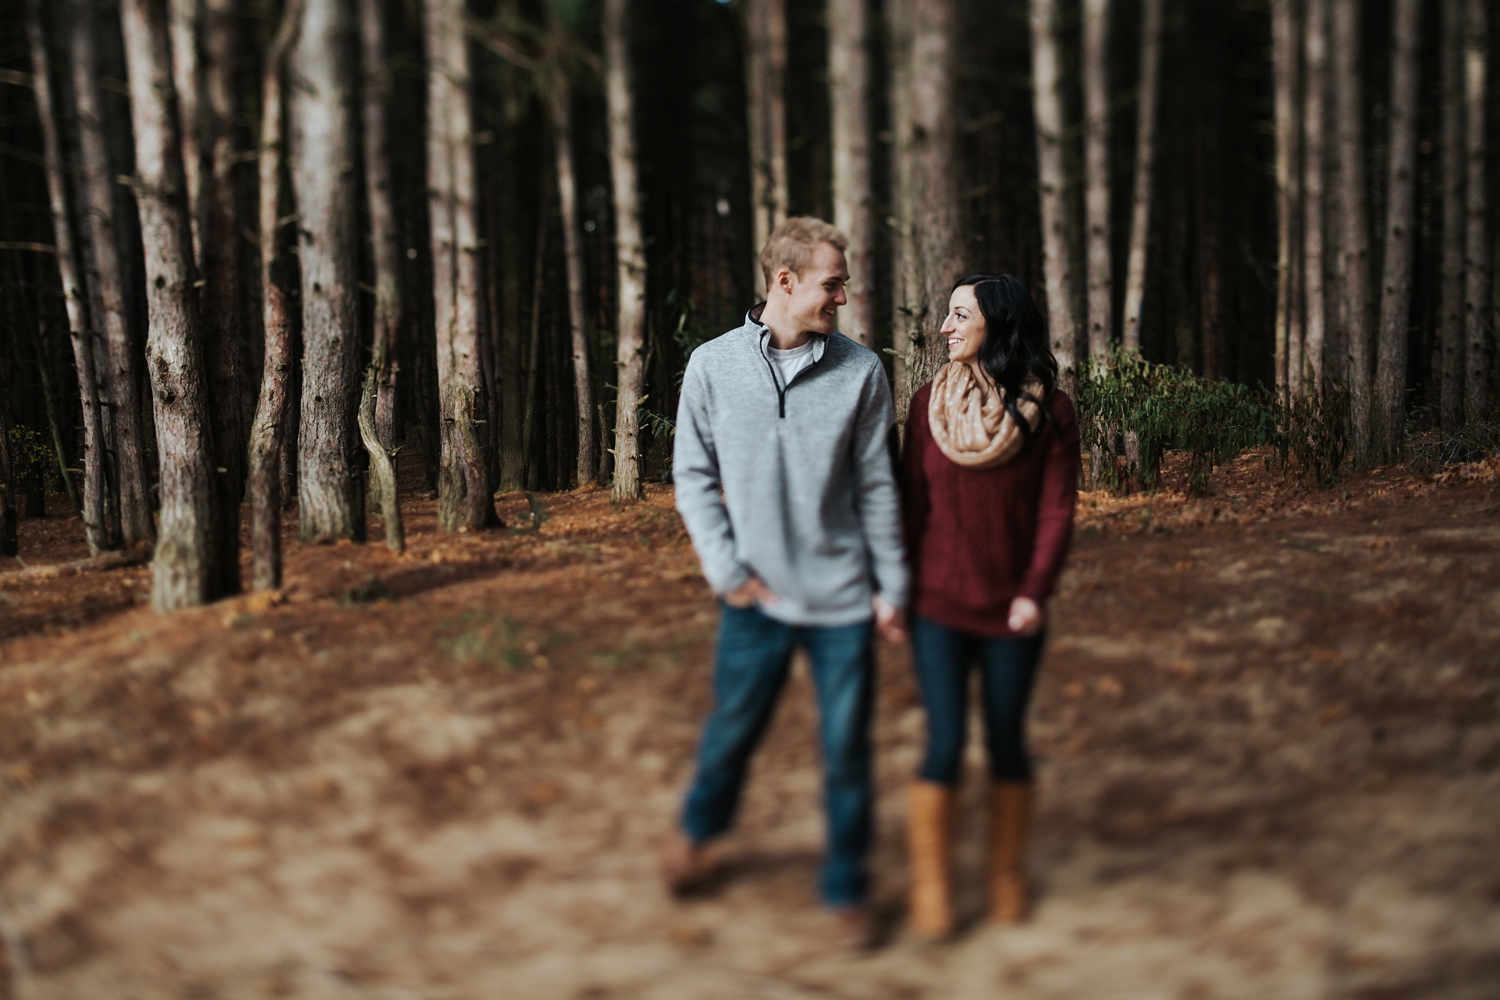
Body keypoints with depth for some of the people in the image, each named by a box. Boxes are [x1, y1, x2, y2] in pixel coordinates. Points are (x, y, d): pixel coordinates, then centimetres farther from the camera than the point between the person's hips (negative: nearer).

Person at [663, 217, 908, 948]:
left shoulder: (861, 371, -2)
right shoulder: (714, 365, -3)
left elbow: (877, 488, 2)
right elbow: (693, 476, 2)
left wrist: (892, 588, 3)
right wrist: (726, 570, -5)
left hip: (843, 598, 0)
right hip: (756, 599, 0)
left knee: (846, 748, 7)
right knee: (732, 729, 14)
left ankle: (845, 887, 26)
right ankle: (695, 832, 43)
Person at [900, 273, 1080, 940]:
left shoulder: (1049, 410, -4)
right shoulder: (929, 403, 2)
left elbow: (1056, 511, -4)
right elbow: (912, 502, 5)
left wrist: (1035, 591, -15)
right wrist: (899, 587, 4)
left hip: (1011, 609, 0)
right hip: (938, 605, 0)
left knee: (1007, 741, 9)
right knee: (944, 744, -4)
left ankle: (1007, 872, 30)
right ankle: (929, 885, 13)